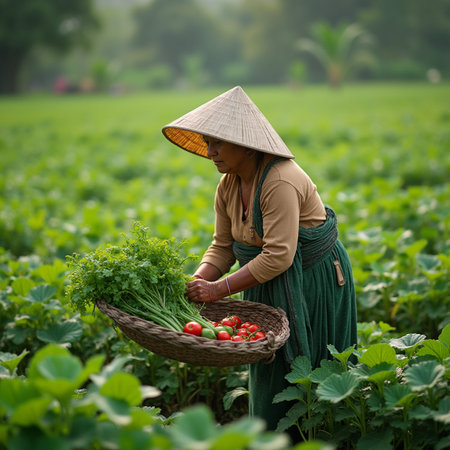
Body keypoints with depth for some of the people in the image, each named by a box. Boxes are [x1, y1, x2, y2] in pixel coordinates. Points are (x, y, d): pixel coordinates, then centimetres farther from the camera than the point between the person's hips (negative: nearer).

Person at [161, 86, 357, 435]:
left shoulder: (280, 183, -28)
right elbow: (223, 246, 2)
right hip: (269, 287, 8)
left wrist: (219, 289, -28)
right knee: (270, 372, 15)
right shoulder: (228, 186, -1)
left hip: (312, 284, -8)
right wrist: (198, 282, -15)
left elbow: (278, 256, -31)